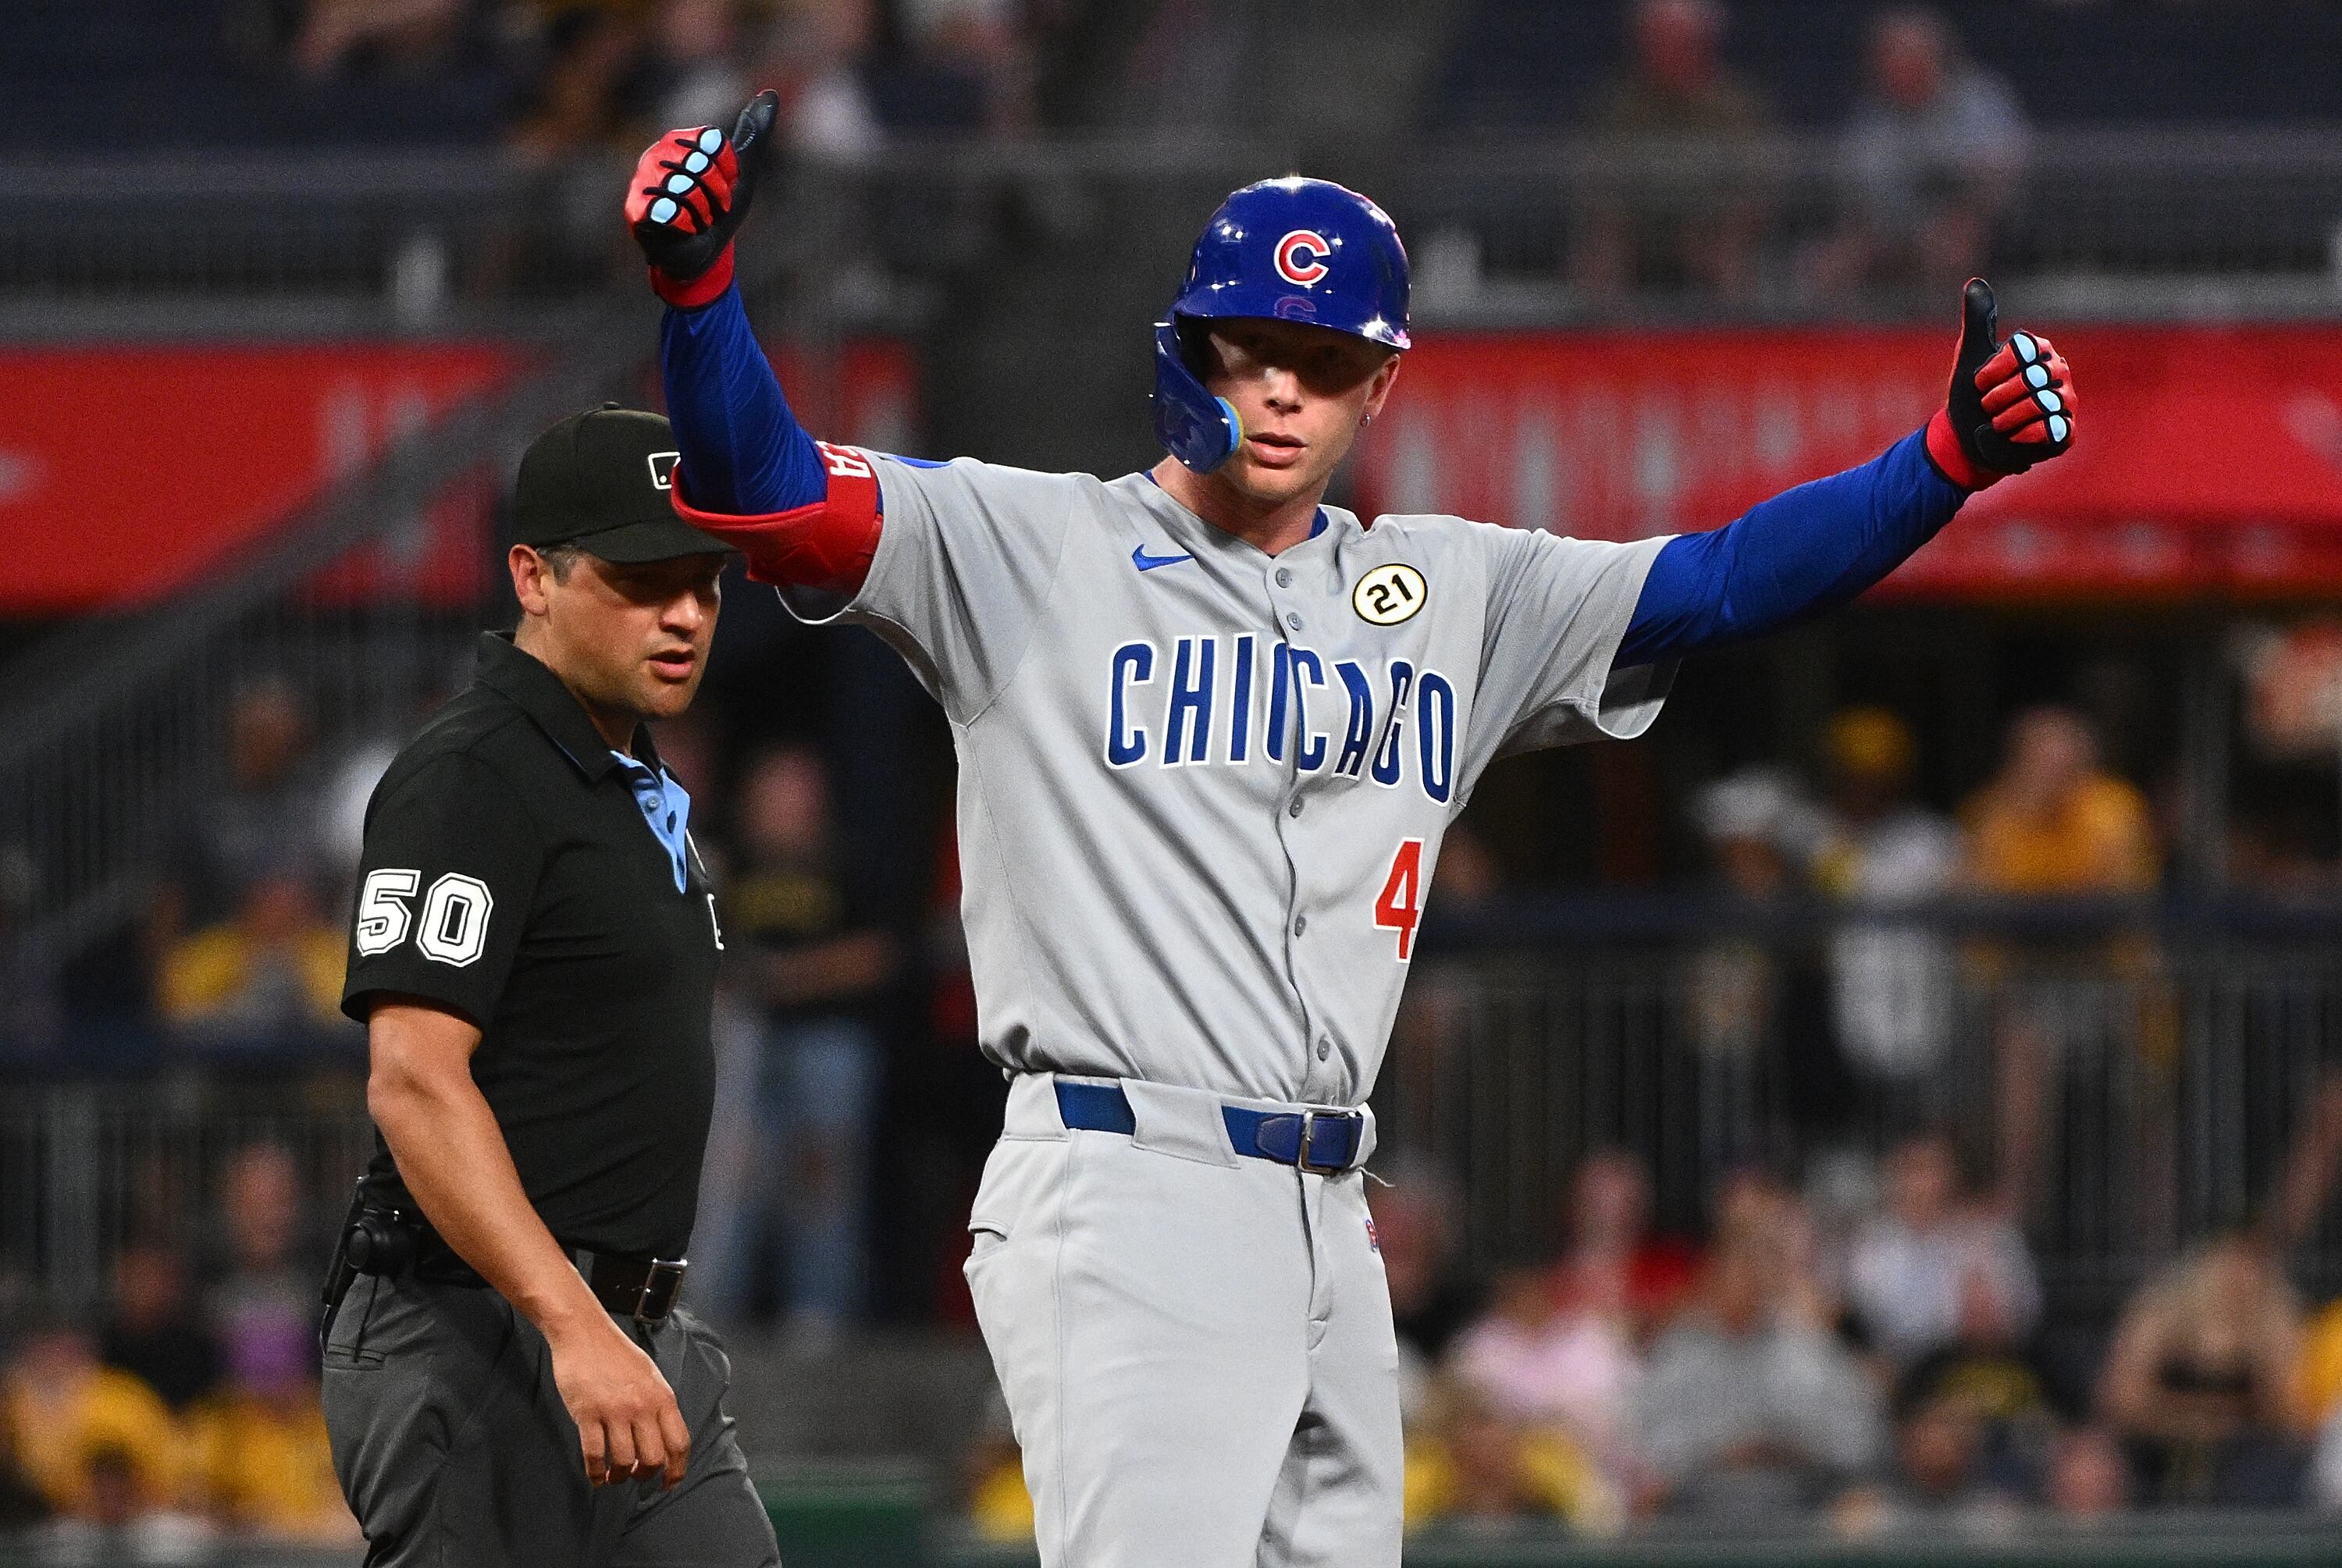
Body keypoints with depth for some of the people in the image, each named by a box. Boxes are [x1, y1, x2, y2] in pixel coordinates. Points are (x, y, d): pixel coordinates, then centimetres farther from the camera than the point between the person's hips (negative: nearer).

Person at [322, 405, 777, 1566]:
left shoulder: (631, 782, 19)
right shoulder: (470, 777, -13)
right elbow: (415, 1080, -23)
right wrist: (574, 1329, -31)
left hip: (638, 1338, 10)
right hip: (481, 1332, -10)